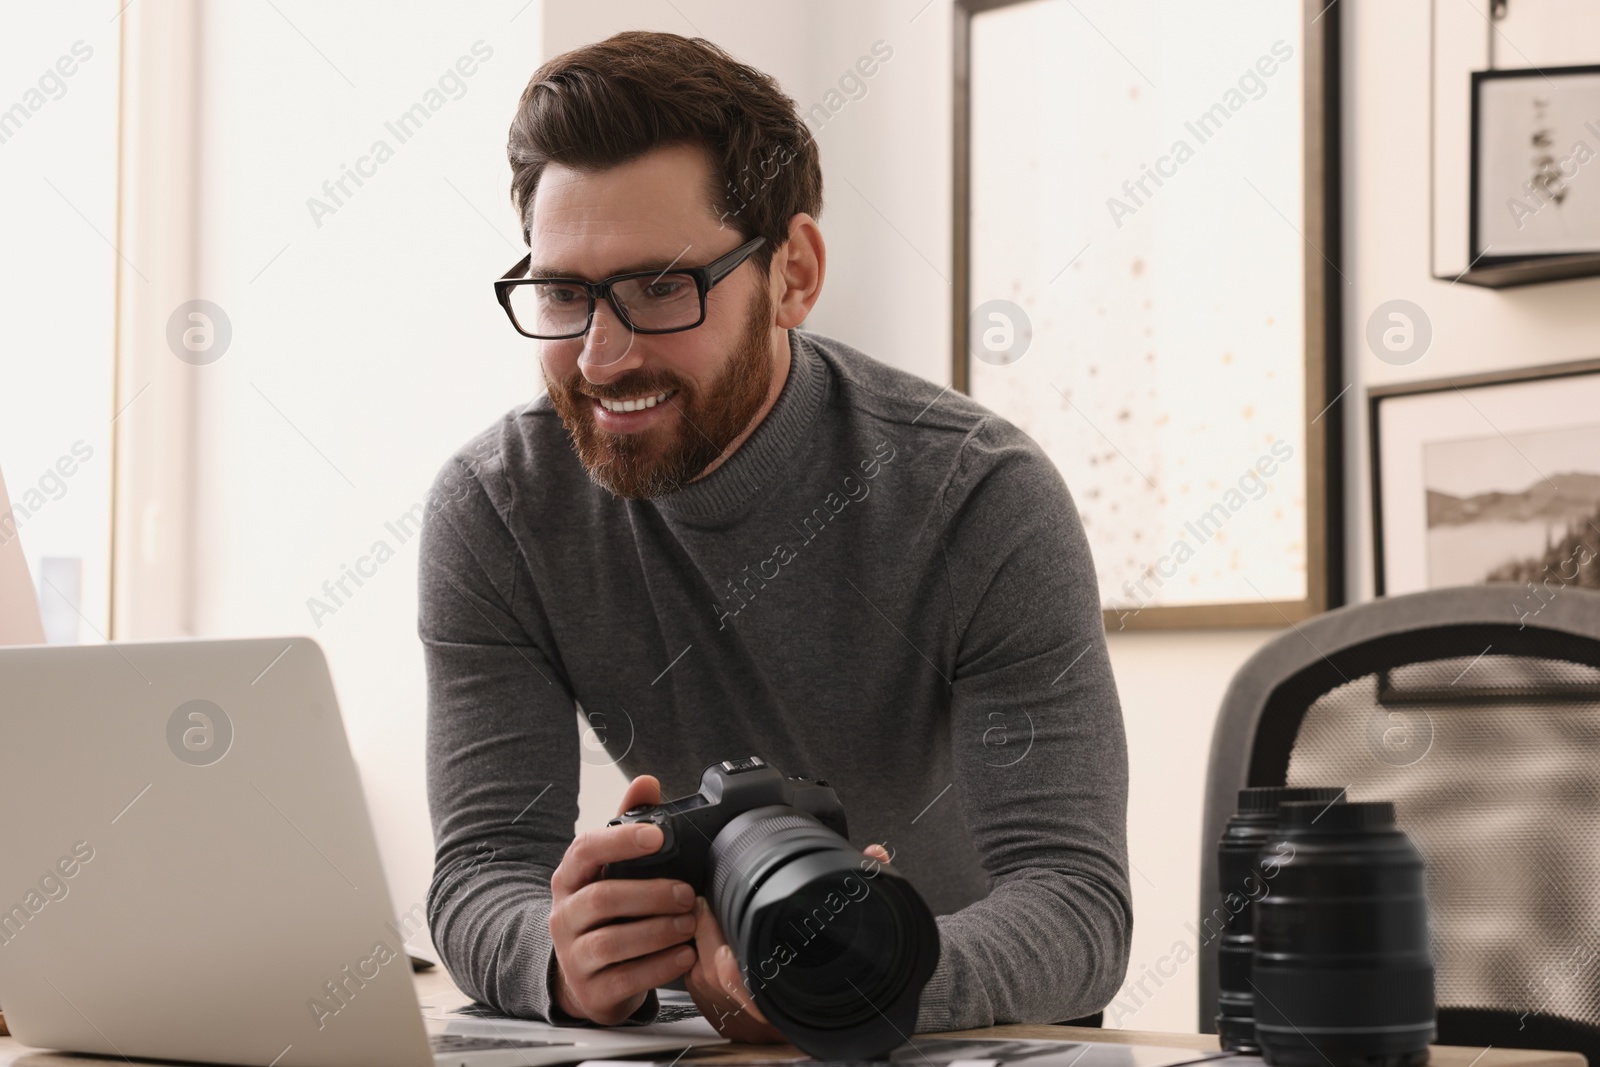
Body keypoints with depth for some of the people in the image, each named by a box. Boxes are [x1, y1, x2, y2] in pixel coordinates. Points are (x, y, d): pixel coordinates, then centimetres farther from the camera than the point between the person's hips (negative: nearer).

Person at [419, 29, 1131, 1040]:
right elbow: (483, 865, -15)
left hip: (981, 1017, -2)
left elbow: (1076, 903, -25)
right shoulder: (492, 511, -12)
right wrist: (565, 959, -39)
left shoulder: (984, 497, -19)